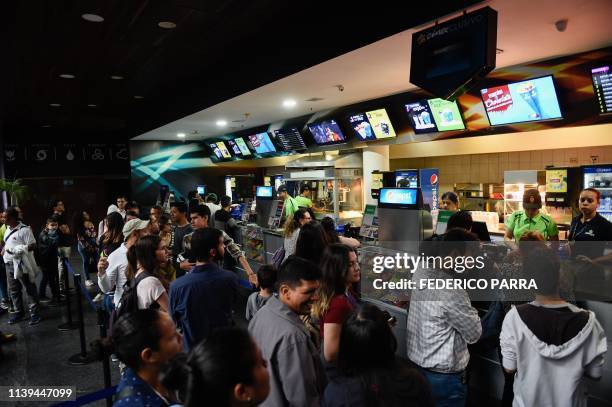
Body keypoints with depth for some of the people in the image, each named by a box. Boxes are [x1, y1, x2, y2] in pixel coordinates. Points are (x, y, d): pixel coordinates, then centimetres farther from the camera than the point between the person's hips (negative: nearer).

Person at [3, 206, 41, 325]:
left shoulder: (24, 230, -14)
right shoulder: (8, 229, 12)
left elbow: (32, 245, -17)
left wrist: (19, 249, -27)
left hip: (22, 265, -9)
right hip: (9, 264, 9)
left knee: (30, 289, 0)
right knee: (13, 290, 17)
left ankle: (34, 313, 7)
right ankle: (18, 312, 30)